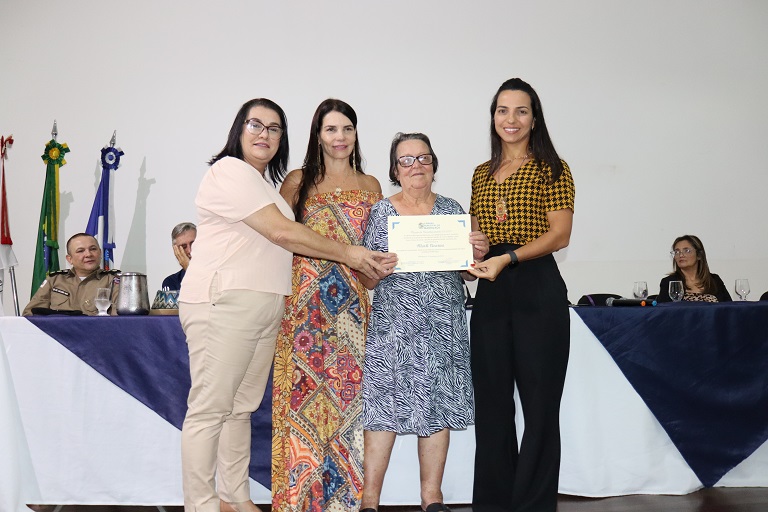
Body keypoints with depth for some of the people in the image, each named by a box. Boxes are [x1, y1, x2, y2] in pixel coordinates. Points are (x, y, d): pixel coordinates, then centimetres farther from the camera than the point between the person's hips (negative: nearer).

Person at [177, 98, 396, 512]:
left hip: (264, 305, 9)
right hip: (223, 303, -9)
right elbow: (281, 232, -14)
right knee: (210, 409, -5)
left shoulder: (265, 182, 24)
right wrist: (347, 254, -6)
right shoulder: (229, 171, -6)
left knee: (242, 407, 11)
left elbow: (278, 242, 20)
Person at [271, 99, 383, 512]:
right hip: (305, 303, -2)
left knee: (351, 390, 2)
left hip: (353, 304, 2)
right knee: (305, 390, -3)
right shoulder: (298, 181, 7)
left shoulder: (370, 185, 14)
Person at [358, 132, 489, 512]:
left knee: (437, 407, 4)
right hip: (393, 323, -1)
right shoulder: (381, 213, 5)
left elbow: (467, 273, 13)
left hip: (443, 325, 2)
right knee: (384, 406, -4)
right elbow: (367, 280, 3)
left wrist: (478, 254, -8)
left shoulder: (451, 210, 9)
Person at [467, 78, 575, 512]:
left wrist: (507, 258, -19)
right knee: (491, 405, 8)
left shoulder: (551, 168, 2)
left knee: (540, 405, 0)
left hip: (538, 289, -5)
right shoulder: (482, 174, 18)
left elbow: (559, 235, -8)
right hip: (490, 293, 5)